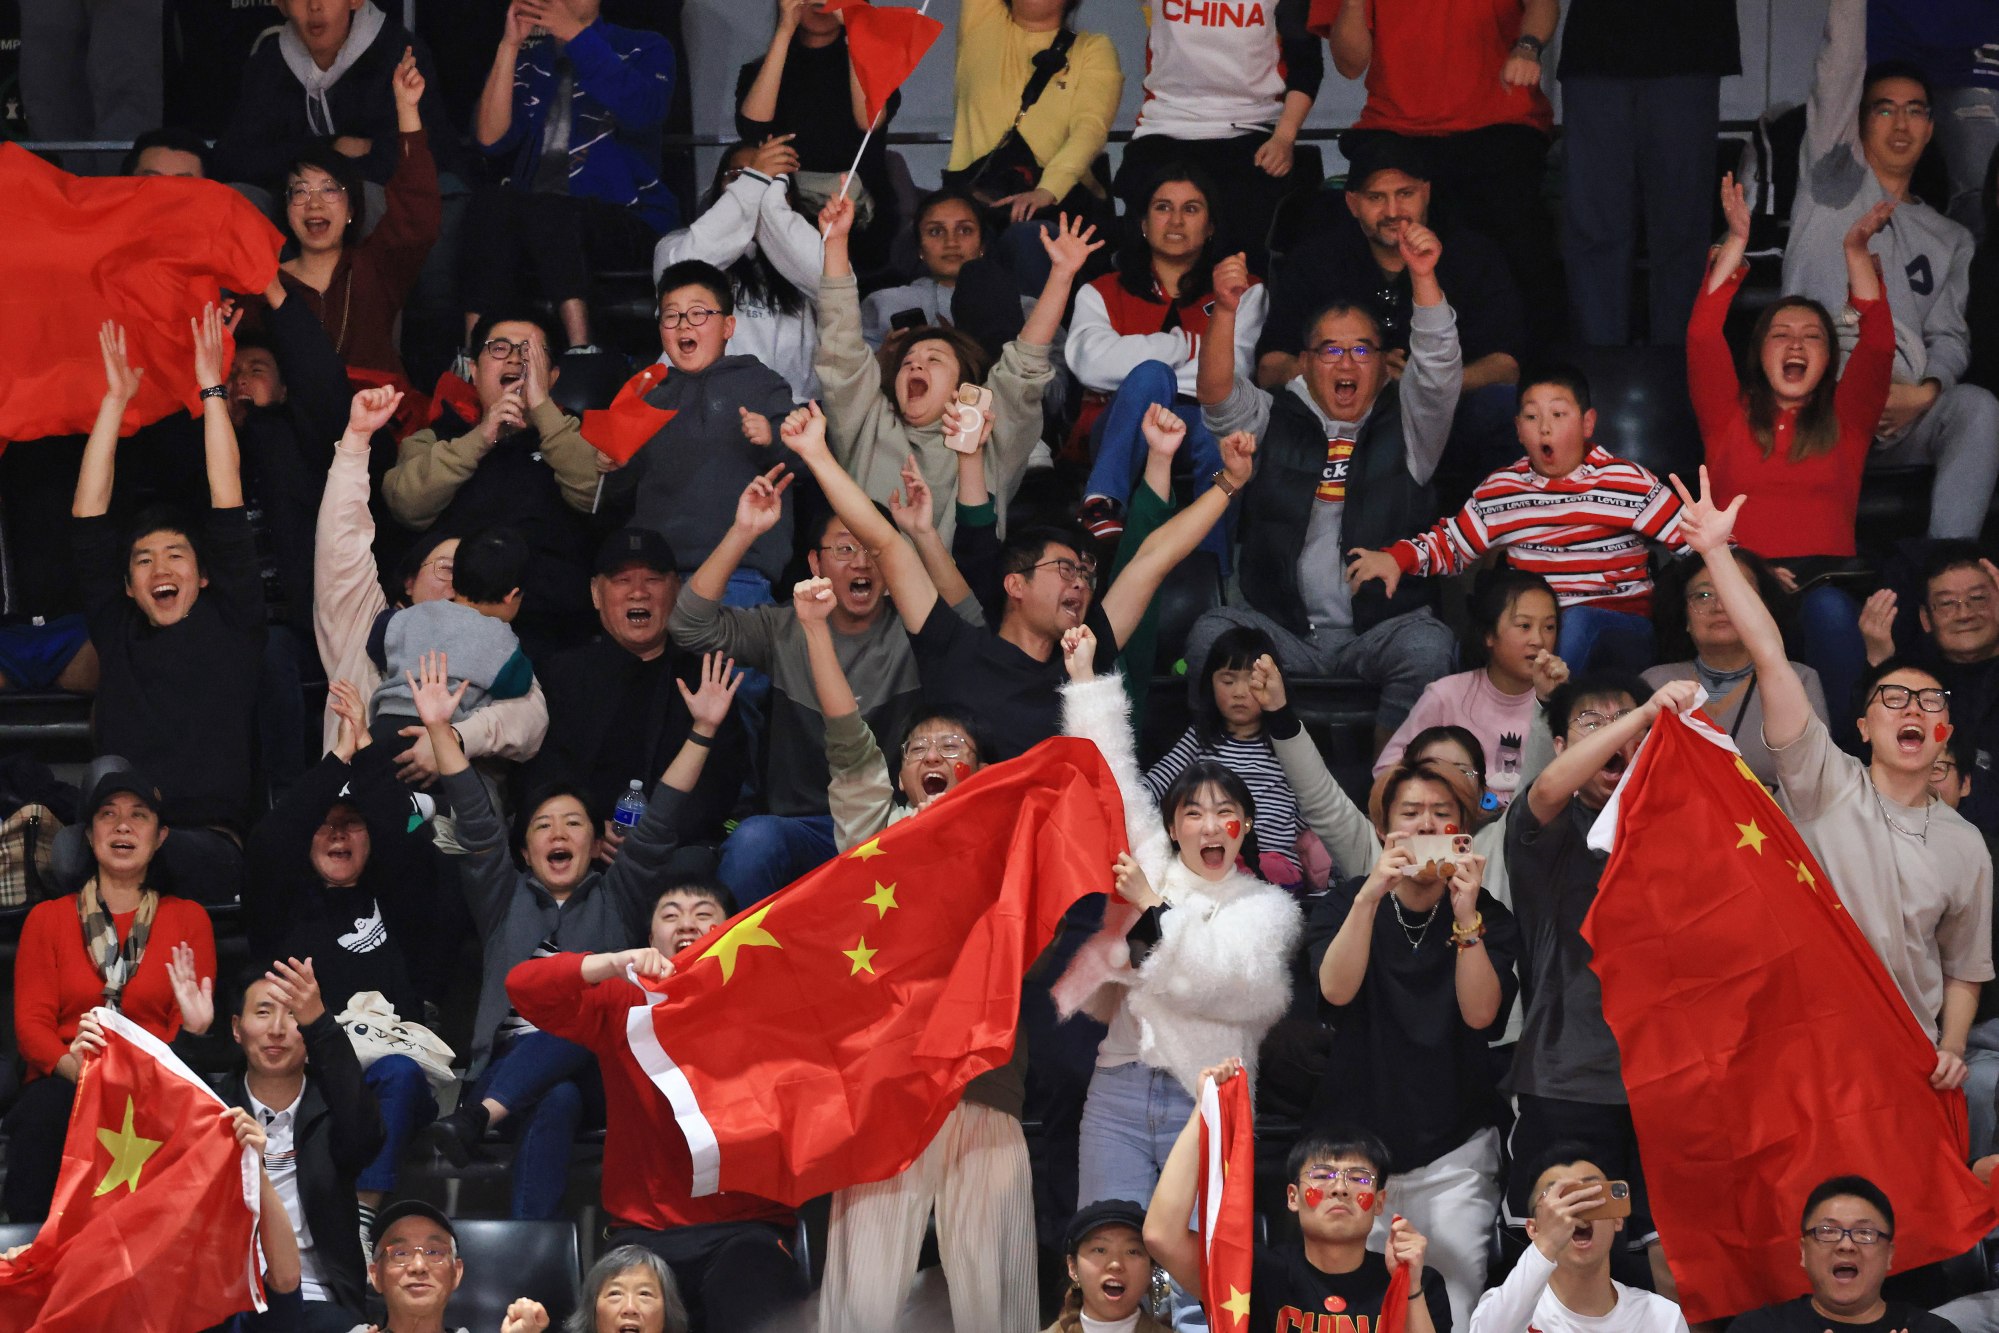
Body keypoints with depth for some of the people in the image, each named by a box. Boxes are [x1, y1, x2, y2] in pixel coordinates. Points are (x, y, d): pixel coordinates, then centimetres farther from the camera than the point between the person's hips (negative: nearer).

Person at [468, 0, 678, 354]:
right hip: (534, 224, 3)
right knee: (491, 202, -30)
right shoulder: (527, 57, 17)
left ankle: (580, 351, -45)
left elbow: (640, 113, -15)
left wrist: (577, 35, -16)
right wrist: (510, 45, -3)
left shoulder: (643, 49, 8)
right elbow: (491, 138, 2)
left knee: (547, 210, -34)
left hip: (624, 222, -3)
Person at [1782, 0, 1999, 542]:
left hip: (1900, 417, 3)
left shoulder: (1950, 240, 26)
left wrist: (1924, 392, -9)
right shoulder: (1834, 181, 18)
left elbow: (1949, 336, 13)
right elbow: (1841, 66, 6)